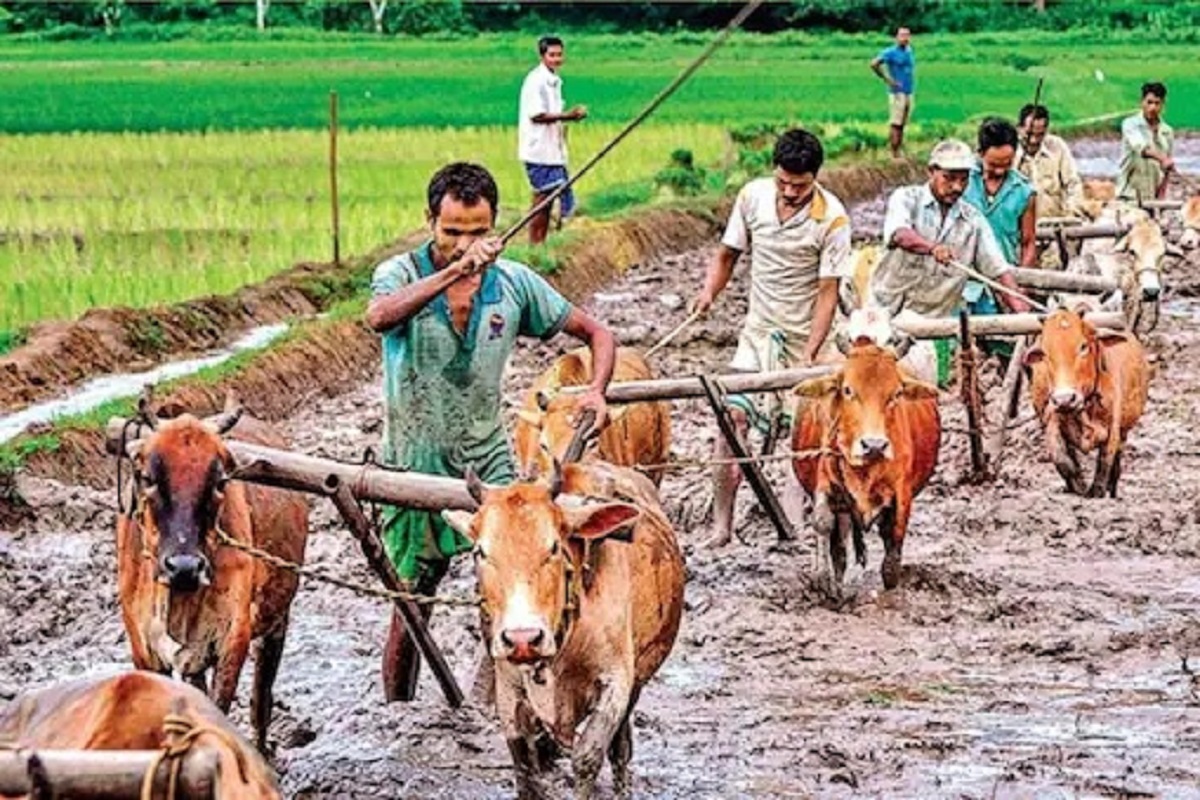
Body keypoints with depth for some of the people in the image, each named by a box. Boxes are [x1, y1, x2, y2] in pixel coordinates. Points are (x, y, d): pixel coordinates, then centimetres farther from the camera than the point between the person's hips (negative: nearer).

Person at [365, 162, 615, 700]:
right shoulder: (402, 274, -11)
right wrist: (455, 270, -44)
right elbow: (379, 318, -36)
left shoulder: (514, 282, -3)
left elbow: (596, 333, 7)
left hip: (489, 463, 2)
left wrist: (597, 391, -12)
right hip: (416, 468, -2)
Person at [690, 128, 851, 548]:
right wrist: (709, 293, -12)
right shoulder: (753, 196, -6)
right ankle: (721, 523, -7)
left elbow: (828, 293, -15)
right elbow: (728, 254, 7)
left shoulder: (832, 218, -18)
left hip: (805, 335, -3)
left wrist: (809, 354, -21)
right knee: (733, 415, -9)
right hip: (758, 328, 3)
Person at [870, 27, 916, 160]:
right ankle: (894, 154, -9)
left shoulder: (909, 52, 14)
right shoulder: (891, 52, -7)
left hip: (909, 93, 7)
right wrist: (887, 79, -13)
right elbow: (874, 64, -15)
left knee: (902, 125, 8)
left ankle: (898, 152, 11)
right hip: (897, 93, -7)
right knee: (895, 124, -9)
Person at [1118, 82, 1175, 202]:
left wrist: (1161, 195, 2)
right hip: (1130, 195, -4)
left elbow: (1166, 169, 13)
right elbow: (1140, 147, -25)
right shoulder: (1130, 125, -5)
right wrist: (1161, 158, -42)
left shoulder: (1168, 132, 9)